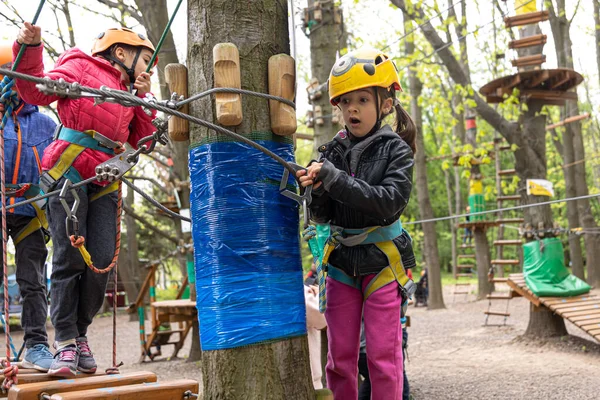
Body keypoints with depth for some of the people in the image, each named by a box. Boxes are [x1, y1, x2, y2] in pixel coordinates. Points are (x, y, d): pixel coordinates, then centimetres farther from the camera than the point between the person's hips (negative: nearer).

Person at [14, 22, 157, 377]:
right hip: (68, 172, -6)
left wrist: (144, 101, 11)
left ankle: (81, 334, 12)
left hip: (104, 185, 6)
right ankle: (66, 342, -4)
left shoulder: (129, 95, 25)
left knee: (102, 260, -4)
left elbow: (141, 142, 20)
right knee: (70, 258, -11)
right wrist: (30, 50, -17)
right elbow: (38, 93, -4)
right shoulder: (81, 66, 6)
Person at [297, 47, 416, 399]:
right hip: (341, 262, 4)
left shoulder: (396, 150, -7)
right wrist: (317, 190, -20)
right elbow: (321, 216, 2)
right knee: (340, 358, 10)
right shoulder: (333, 151, 3)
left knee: (383, 357, 0)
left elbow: (390, 202, -22)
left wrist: (335, 180, -27)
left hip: (381, 262, -4)